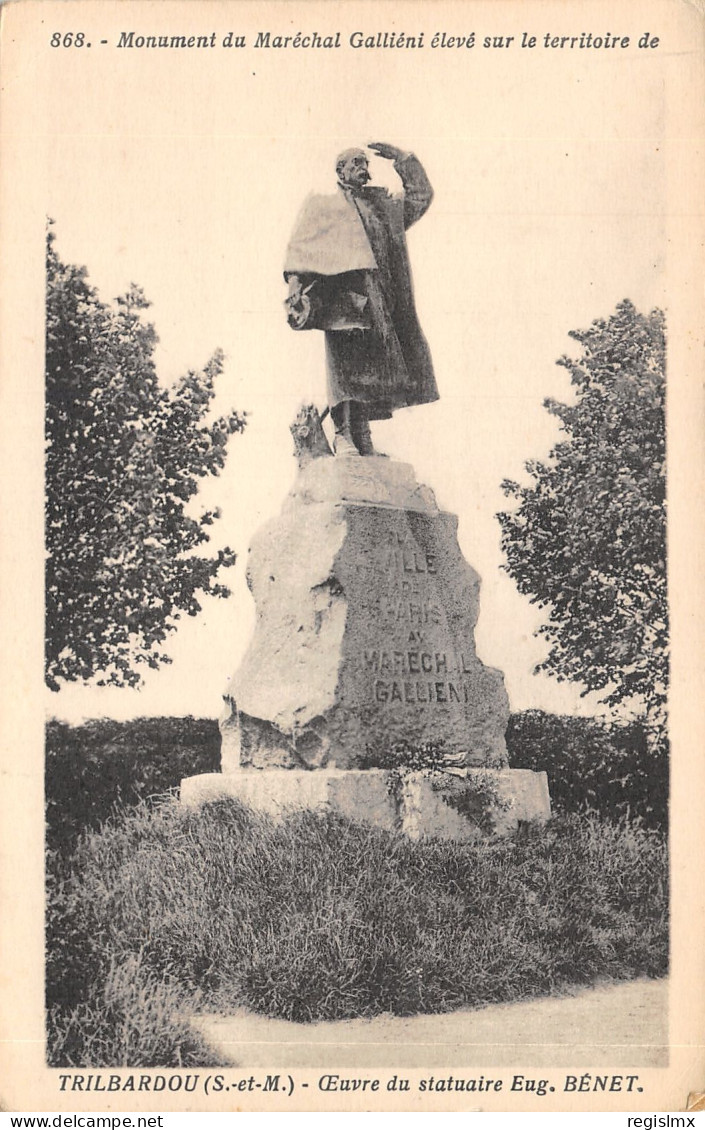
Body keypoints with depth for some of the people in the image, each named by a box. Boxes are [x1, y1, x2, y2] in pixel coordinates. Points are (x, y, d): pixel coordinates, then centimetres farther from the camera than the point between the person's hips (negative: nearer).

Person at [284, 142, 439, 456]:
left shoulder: (385, 206, 28)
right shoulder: (322, 206, 15)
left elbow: (421, 195, 33)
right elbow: (300, 247, 5)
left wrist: (401, 158, 25)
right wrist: (295, 284, -10)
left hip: (380, 299, 5)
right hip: (344, 294, -4)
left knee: (369, 368, -2)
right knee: (344, 360, -17)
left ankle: (362, 440, -2)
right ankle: (342, 434, -21)